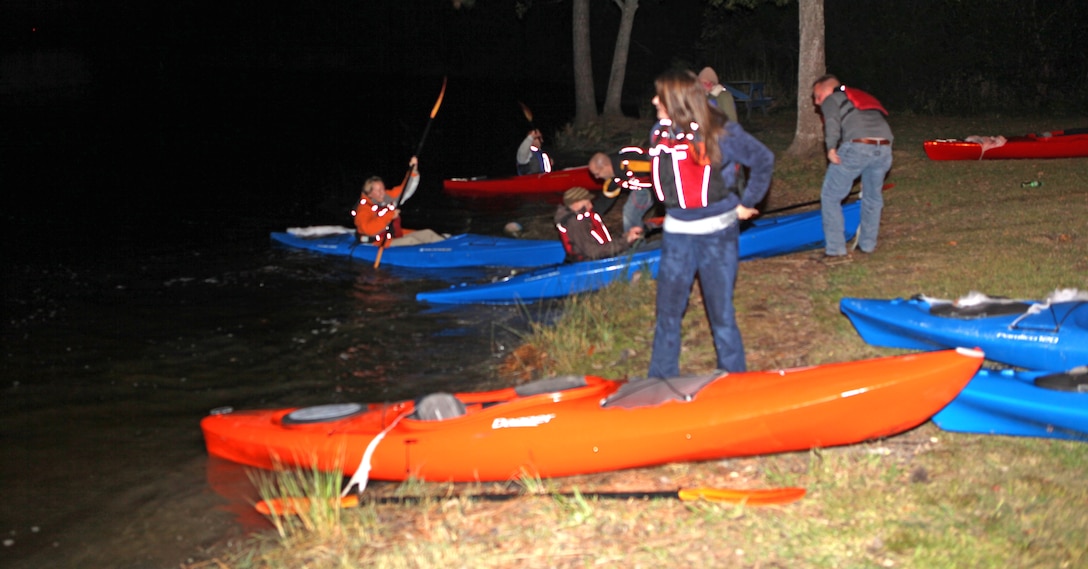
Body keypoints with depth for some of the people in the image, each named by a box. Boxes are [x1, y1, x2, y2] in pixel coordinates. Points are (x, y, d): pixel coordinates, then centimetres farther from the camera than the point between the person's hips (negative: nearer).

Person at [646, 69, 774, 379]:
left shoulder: (721, 132, -13)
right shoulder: (659, 133, 2)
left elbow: (764, 160, -3)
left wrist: (747, 204, -1)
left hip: (717, 234, -5)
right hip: (676, 234, 5)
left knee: (721, 313, 3)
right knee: (667, 312, 11)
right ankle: (661, 380, 25)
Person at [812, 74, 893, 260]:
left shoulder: (831, 99, 17)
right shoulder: (864, 98, 37)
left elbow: (832, 121, -4)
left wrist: (831, 148, -11)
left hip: (857, 147, -6)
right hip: (884, 148, 6)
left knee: (830, 197, 7)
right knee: (873, 197, 25)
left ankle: (836, 250, 3)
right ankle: (868, 244, 36)